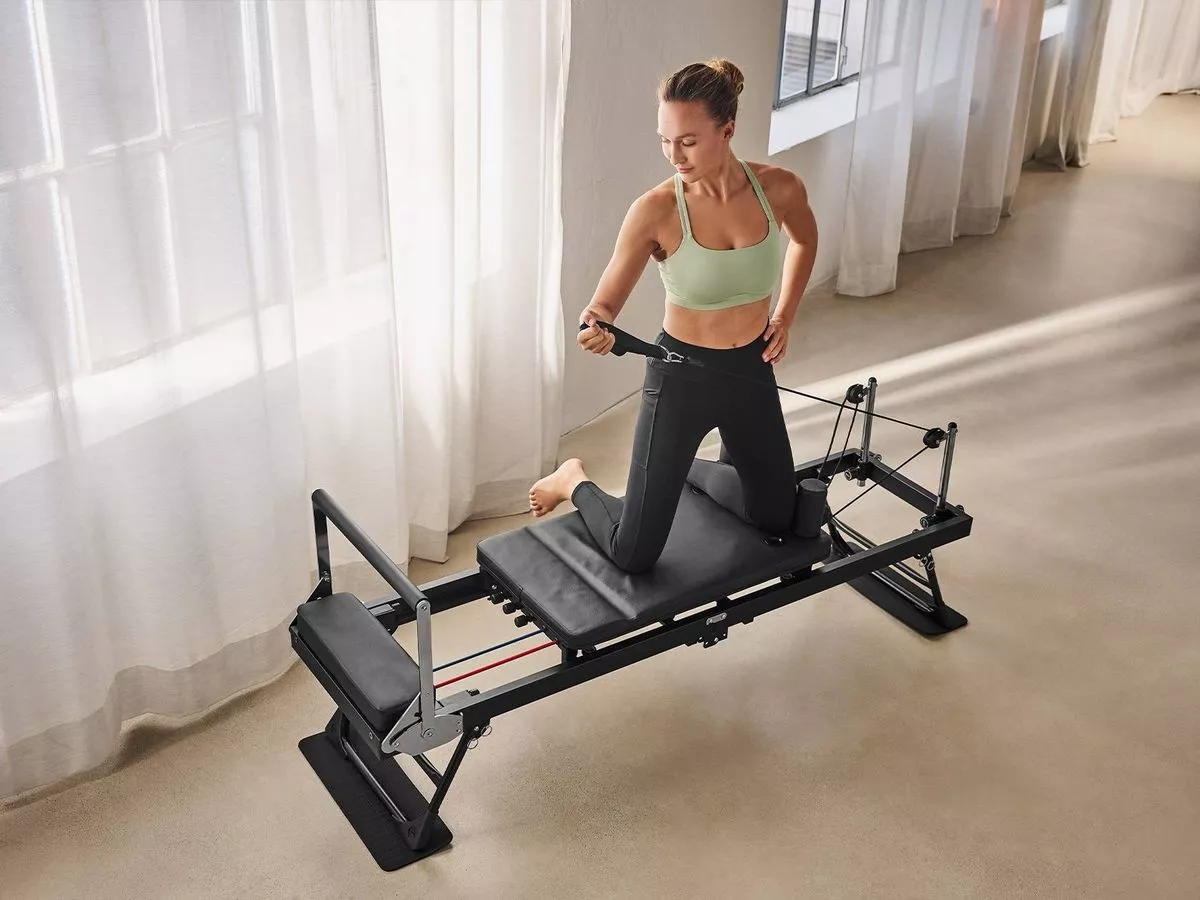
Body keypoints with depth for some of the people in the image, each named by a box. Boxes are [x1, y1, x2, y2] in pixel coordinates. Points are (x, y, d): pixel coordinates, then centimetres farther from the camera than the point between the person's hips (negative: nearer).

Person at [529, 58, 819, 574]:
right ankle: (575, 482, 29)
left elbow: (804, 241, 13)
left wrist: (784, 317, 7)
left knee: (777, 519, 21)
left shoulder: (778, 189, -12)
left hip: (751, 371, 4)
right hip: (681, 375, -4)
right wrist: (596, 329, -38)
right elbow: (606, 303, -15)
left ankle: (684, 469, 45)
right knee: (633, 556, -2)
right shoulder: (656, 210, -22)